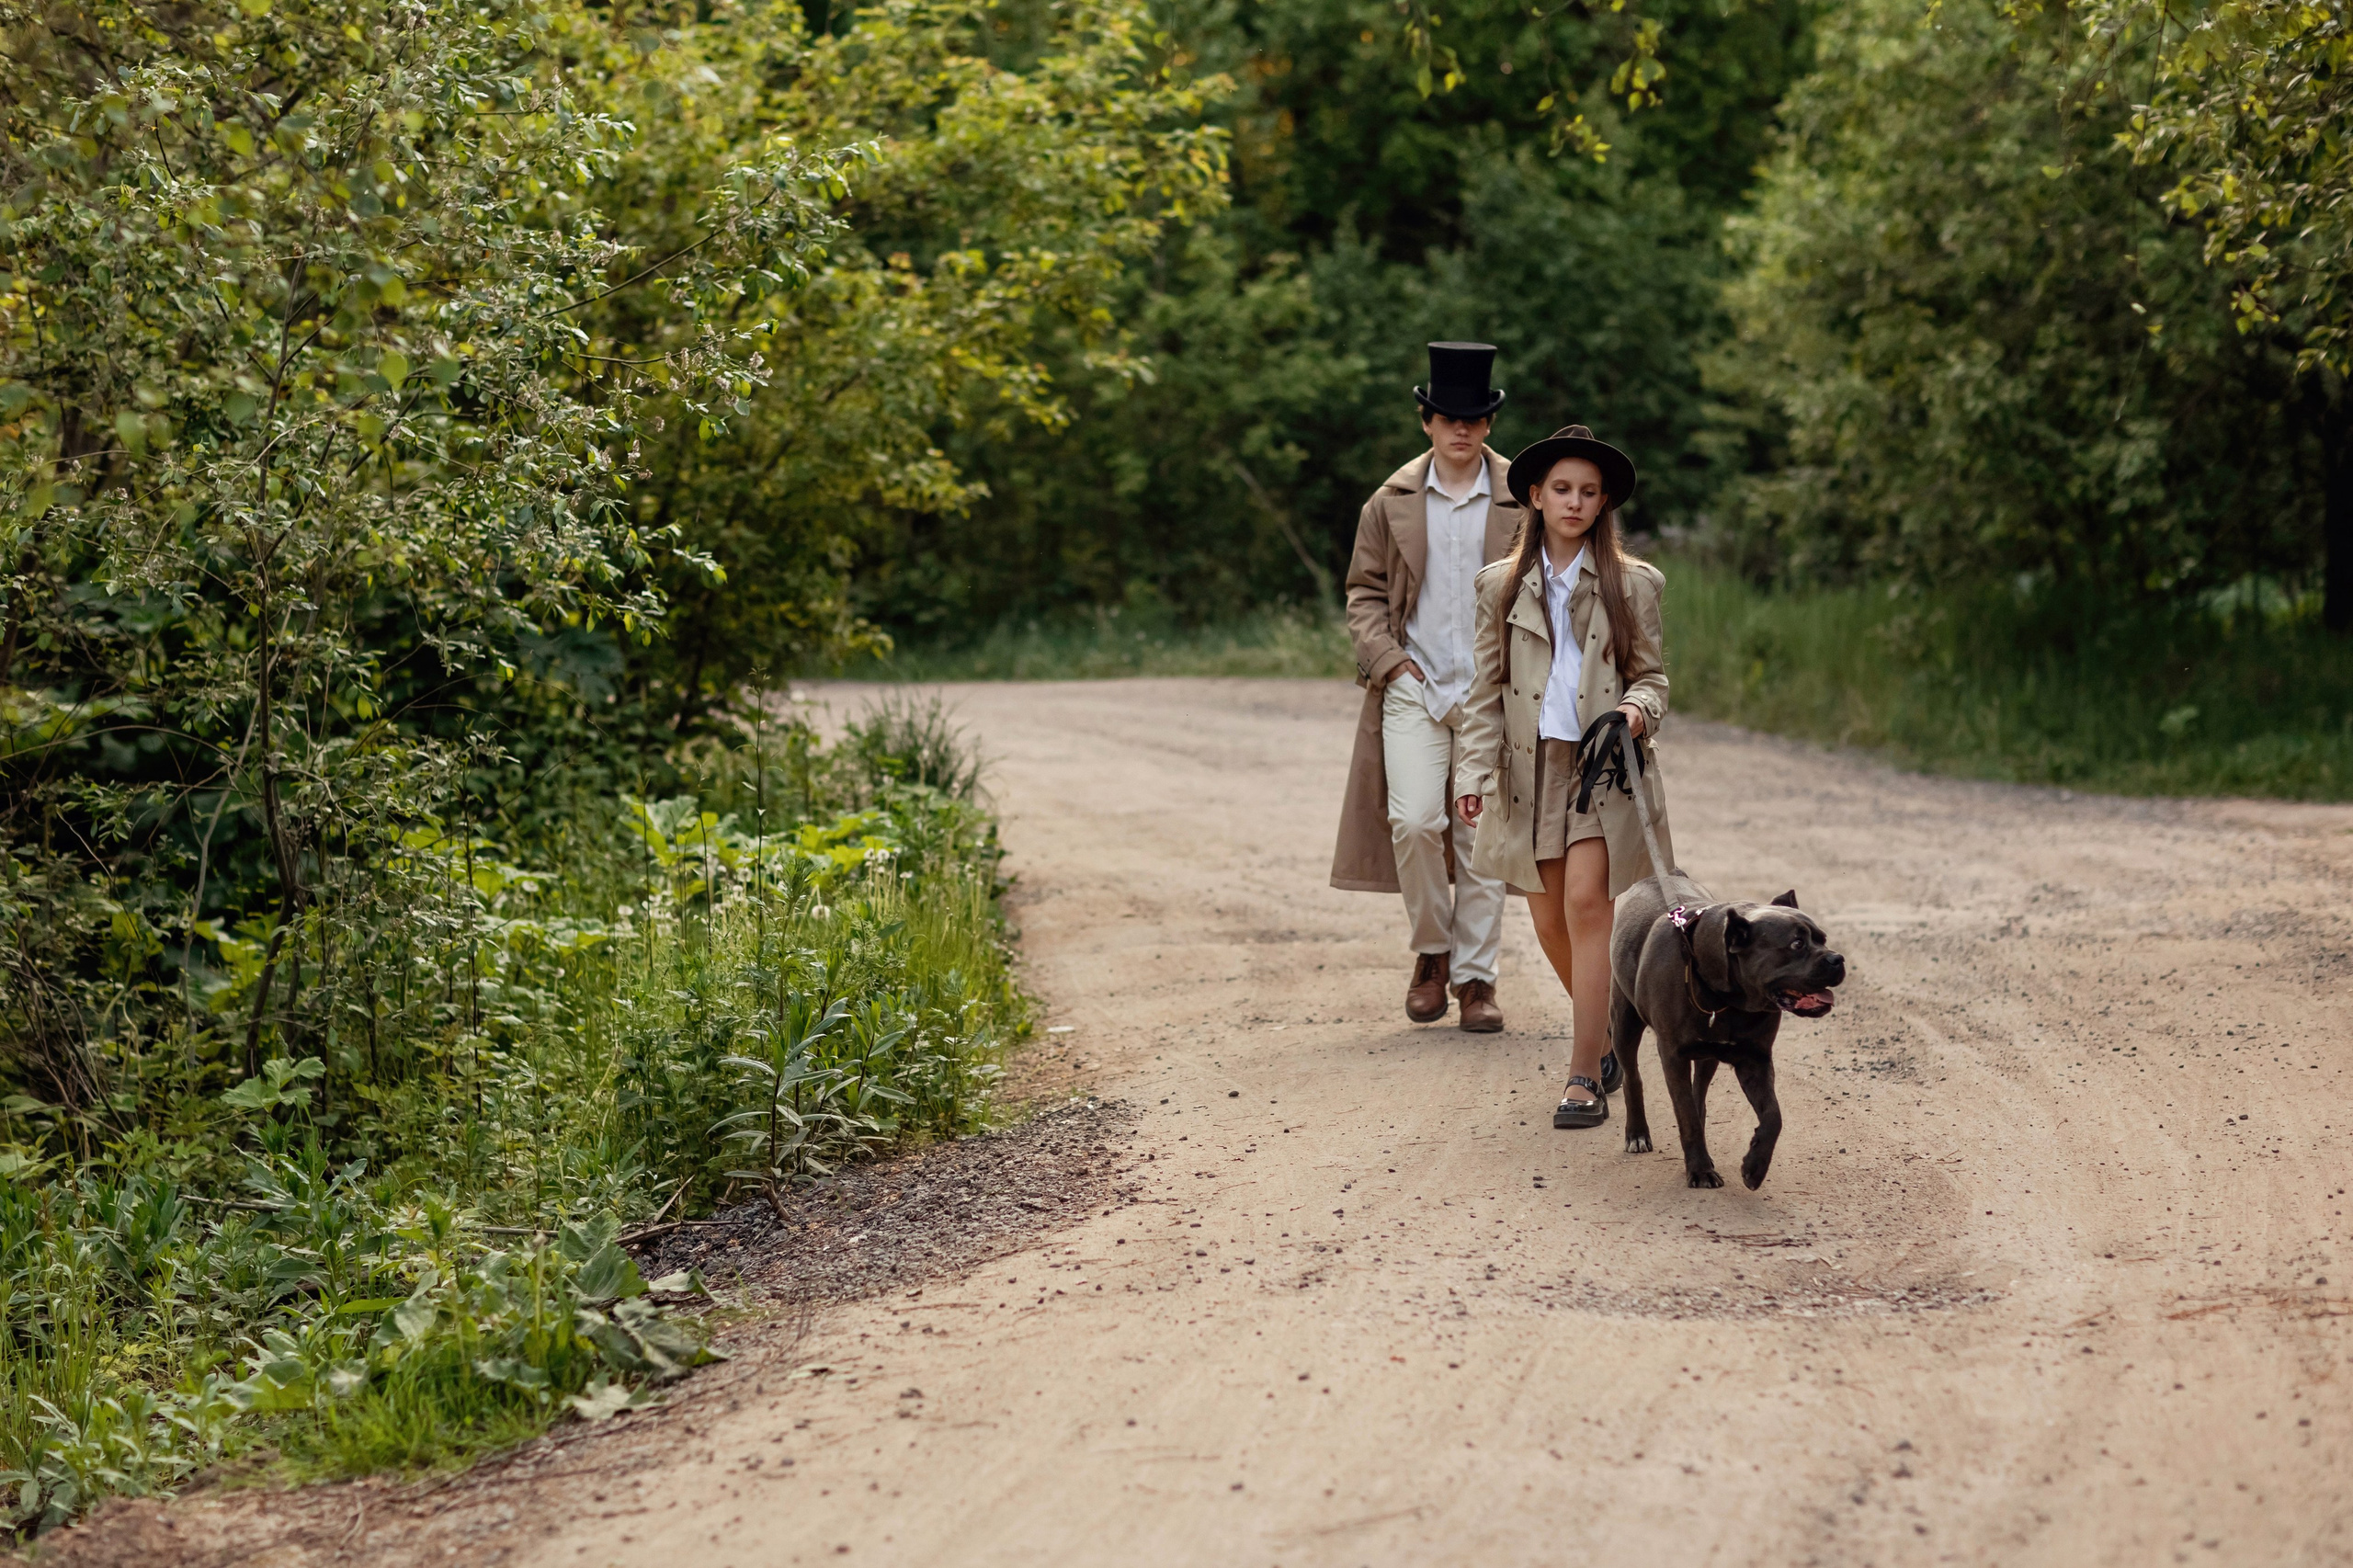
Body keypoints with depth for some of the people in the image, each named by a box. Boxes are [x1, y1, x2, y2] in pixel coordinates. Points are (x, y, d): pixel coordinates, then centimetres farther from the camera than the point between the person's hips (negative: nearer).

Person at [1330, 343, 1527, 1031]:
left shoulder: (1521, 501, 2)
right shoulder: (1392, 501, 6)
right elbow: (1365, 589, 12)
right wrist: (1388, 659, -2)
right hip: (1413, 685, 1)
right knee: (1413, 820, -12)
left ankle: (1475, 974, 11)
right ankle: (1431, 949, 10)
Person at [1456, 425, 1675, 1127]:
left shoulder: (1634, 584, 3)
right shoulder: (1502, 587, 7)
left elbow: (1653, 674, 7)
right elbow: (1487, 689, 7)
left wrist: (1637, 709, -15)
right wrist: (1477, 772, -1)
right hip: (1531, 770, 3)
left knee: (1585, 903, -15)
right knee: (1549, 921, 5)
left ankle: (1586, 1077, -13)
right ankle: (1608, 1037, 30)